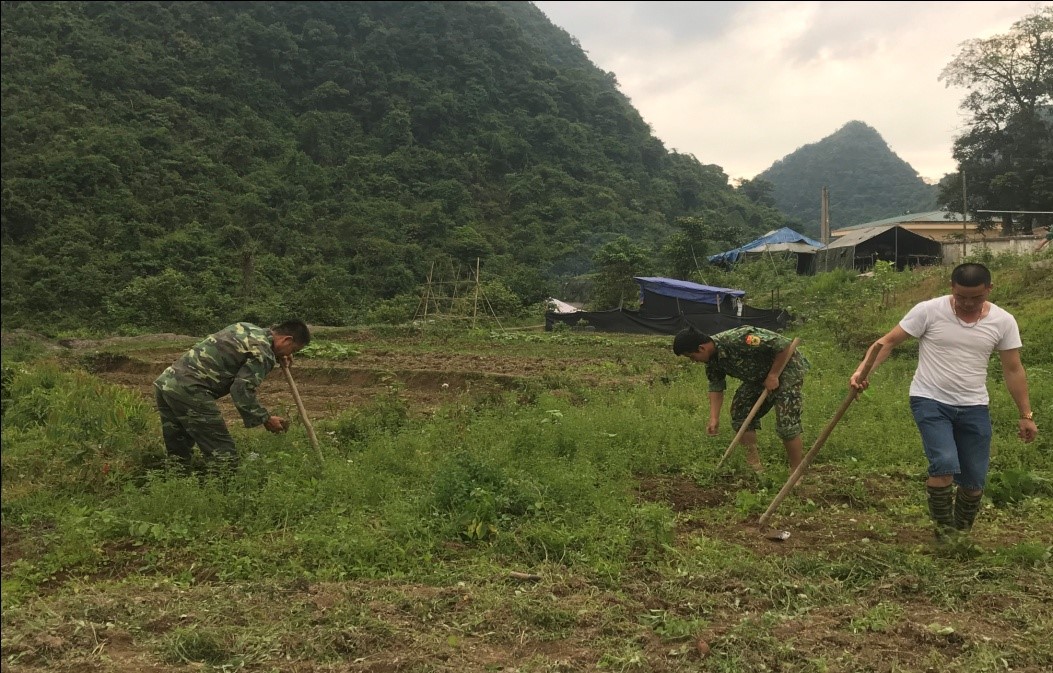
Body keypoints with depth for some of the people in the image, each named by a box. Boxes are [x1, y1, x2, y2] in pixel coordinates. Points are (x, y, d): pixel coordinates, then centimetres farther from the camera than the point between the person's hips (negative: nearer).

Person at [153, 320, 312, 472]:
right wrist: (265, 419, -5)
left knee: (177, 457, 16)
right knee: (224, 456, -3)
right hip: (188, 390, -9)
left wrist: (277, 356, 27)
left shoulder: (246, 327, 17)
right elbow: (242, 390, -15)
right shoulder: (263, 352, -8)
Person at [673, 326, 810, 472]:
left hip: (787, 365, -9)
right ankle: (754, 466, 12)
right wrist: (714, 418, -6)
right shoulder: (712, 359, -7)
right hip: (760, 375, 9)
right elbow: (716, 387, 3)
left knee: (786, 423, -16)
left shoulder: (737, 340, -35)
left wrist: (773, 375, -25)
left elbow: (784, 345, -33)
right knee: (740, 412, 5)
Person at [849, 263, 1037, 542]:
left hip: (974, 408, 3)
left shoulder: (1003, 322, -2)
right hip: (930, 402, -3)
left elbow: (1013, 369, 6)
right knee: (945, 464, -22)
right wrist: (862, 370, -24)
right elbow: (887, 342, -9)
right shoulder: (928, 311, -11)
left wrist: (1026, 415, 7)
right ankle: (944, 529, 1)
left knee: (975, 481, 6)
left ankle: (962, 534, 31)